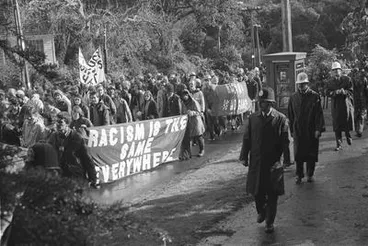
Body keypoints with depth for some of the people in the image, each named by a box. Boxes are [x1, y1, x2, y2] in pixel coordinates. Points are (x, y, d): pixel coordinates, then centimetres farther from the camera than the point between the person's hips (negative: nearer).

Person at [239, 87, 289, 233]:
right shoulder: (252, 118, 2)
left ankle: (270, 222, 21)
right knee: (256, 191, 11)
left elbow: (285, 141, -3)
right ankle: (261, 212, 40)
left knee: (272, 195, 6)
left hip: (273, 163, -2)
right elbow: (247, 139, 5)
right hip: (256, 162, 2)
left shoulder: (280, 119, -5)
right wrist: (244, 156, -1)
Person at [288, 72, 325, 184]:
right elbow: (290, 115, 8)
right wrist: (292, 130, 6)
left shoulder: (315, 96, -3)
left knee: (311, 154, 7)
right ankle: (299, 175, 13)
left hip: (311, 131, -1)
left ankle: (310, 174, 22)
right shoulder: (293, 97, 4)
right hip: (298, 131, 1)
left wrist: (318, 129, -11)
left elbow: (319, 114, -5)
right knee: (298, 154, 2)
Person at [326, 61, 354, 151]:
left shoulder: (347, 79, 0)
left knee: (347, 123, 5)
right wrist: (339, 91, -17)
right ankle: (339, 145, 5)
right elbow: (328, 93, -2)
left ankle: (348, 136, 37)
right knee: (337, 127, -1)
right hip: (335, 106, 2)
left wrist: (342, 91, -19)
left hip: (346, 105, -2)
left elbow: (350, 92, -6)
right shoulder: (330, 81, 8)